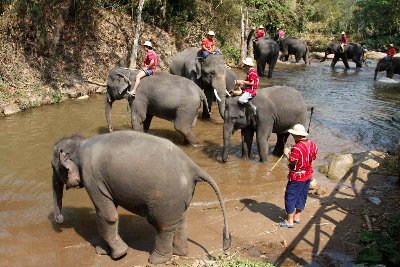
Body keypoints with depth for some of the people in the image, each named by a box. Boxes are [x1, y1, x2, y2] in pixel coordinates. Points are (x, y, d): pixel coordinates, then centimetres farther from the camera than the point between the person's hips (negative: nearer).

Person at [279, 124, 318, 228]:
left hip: (297, 177, -8)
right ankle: (297, 217, 32)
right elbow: (313, 158, 9)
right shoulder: (312, 145, 1)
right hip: (308, 175, 8)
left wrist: (287, 153, -10)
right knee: (302, 196, 19)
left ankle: (290, 221, 8)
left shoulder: (297, 147, -25)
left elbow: (292, 162, -24)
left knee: (290, 197, 3)